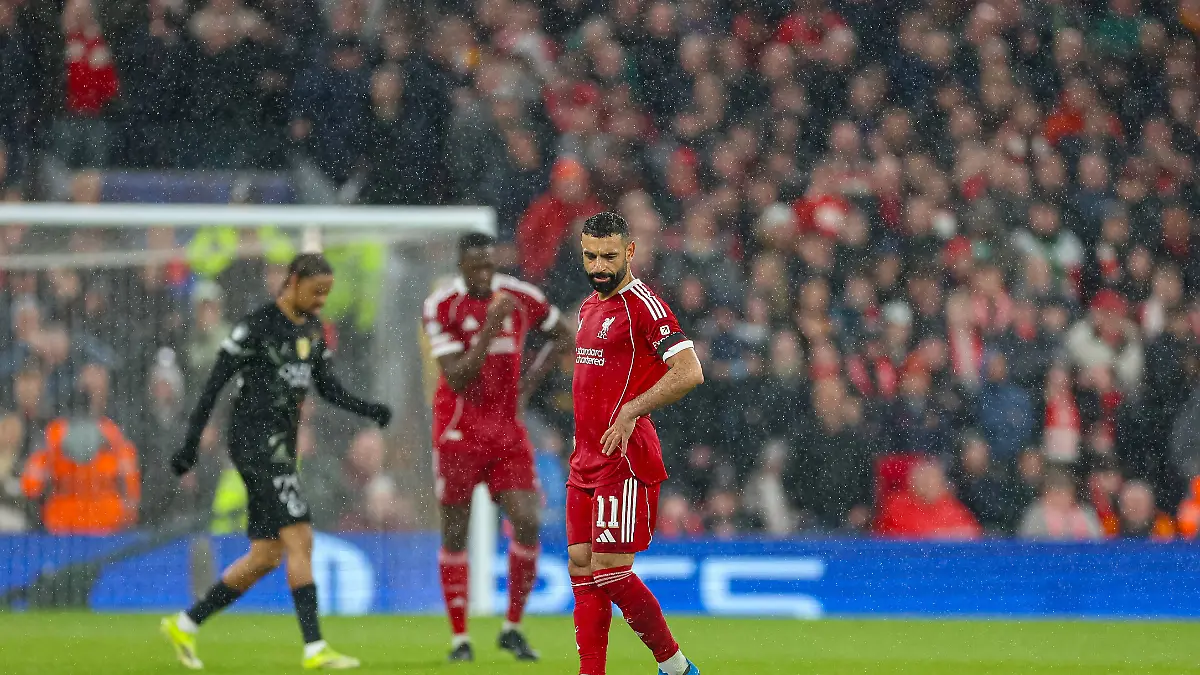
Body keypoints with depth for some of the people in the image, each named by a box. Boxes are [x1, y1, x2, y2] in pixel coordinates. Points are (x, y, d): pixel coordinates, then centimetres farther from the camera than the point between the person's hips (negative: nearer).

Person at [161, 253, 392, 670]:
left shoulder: (313, 330, 14)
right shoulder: (258, 326, -11)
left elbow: (328, 387, 17)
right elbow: (216, 382, -10)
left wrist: (369, 410, 0)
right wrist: (192, 441, -12)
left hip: (282, 447, 9)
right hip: (255, 443, -9)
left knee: (266, 556, 9)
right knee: (300, 539, -16)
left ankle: (184, 625, 19)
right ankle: (314, 648, -17)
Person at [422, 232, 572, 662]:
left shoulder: (523, 297, -2)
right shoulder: (442, 307, -11)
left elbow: (562, 335, 18)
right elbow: (457, 380, -18)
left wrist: (530, 381, 3)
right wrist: (490, 327, -26)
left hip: (508, 432, 3)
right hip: (459, 430, -3)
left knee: (527, 523, -9)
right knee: (455, 533, 0)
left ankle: (512, 628, 7)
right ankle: (459, 638, 10)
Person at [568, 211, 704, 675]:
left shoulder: (643, 304, -11)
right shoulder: (590, 306, 17)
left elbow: (689, 372, -19)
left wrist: (631, 411, -22)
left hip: (624, 458, -9)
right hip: (587, 459, 9)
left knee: (610, 570, -10)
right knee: (582, 566, 4)